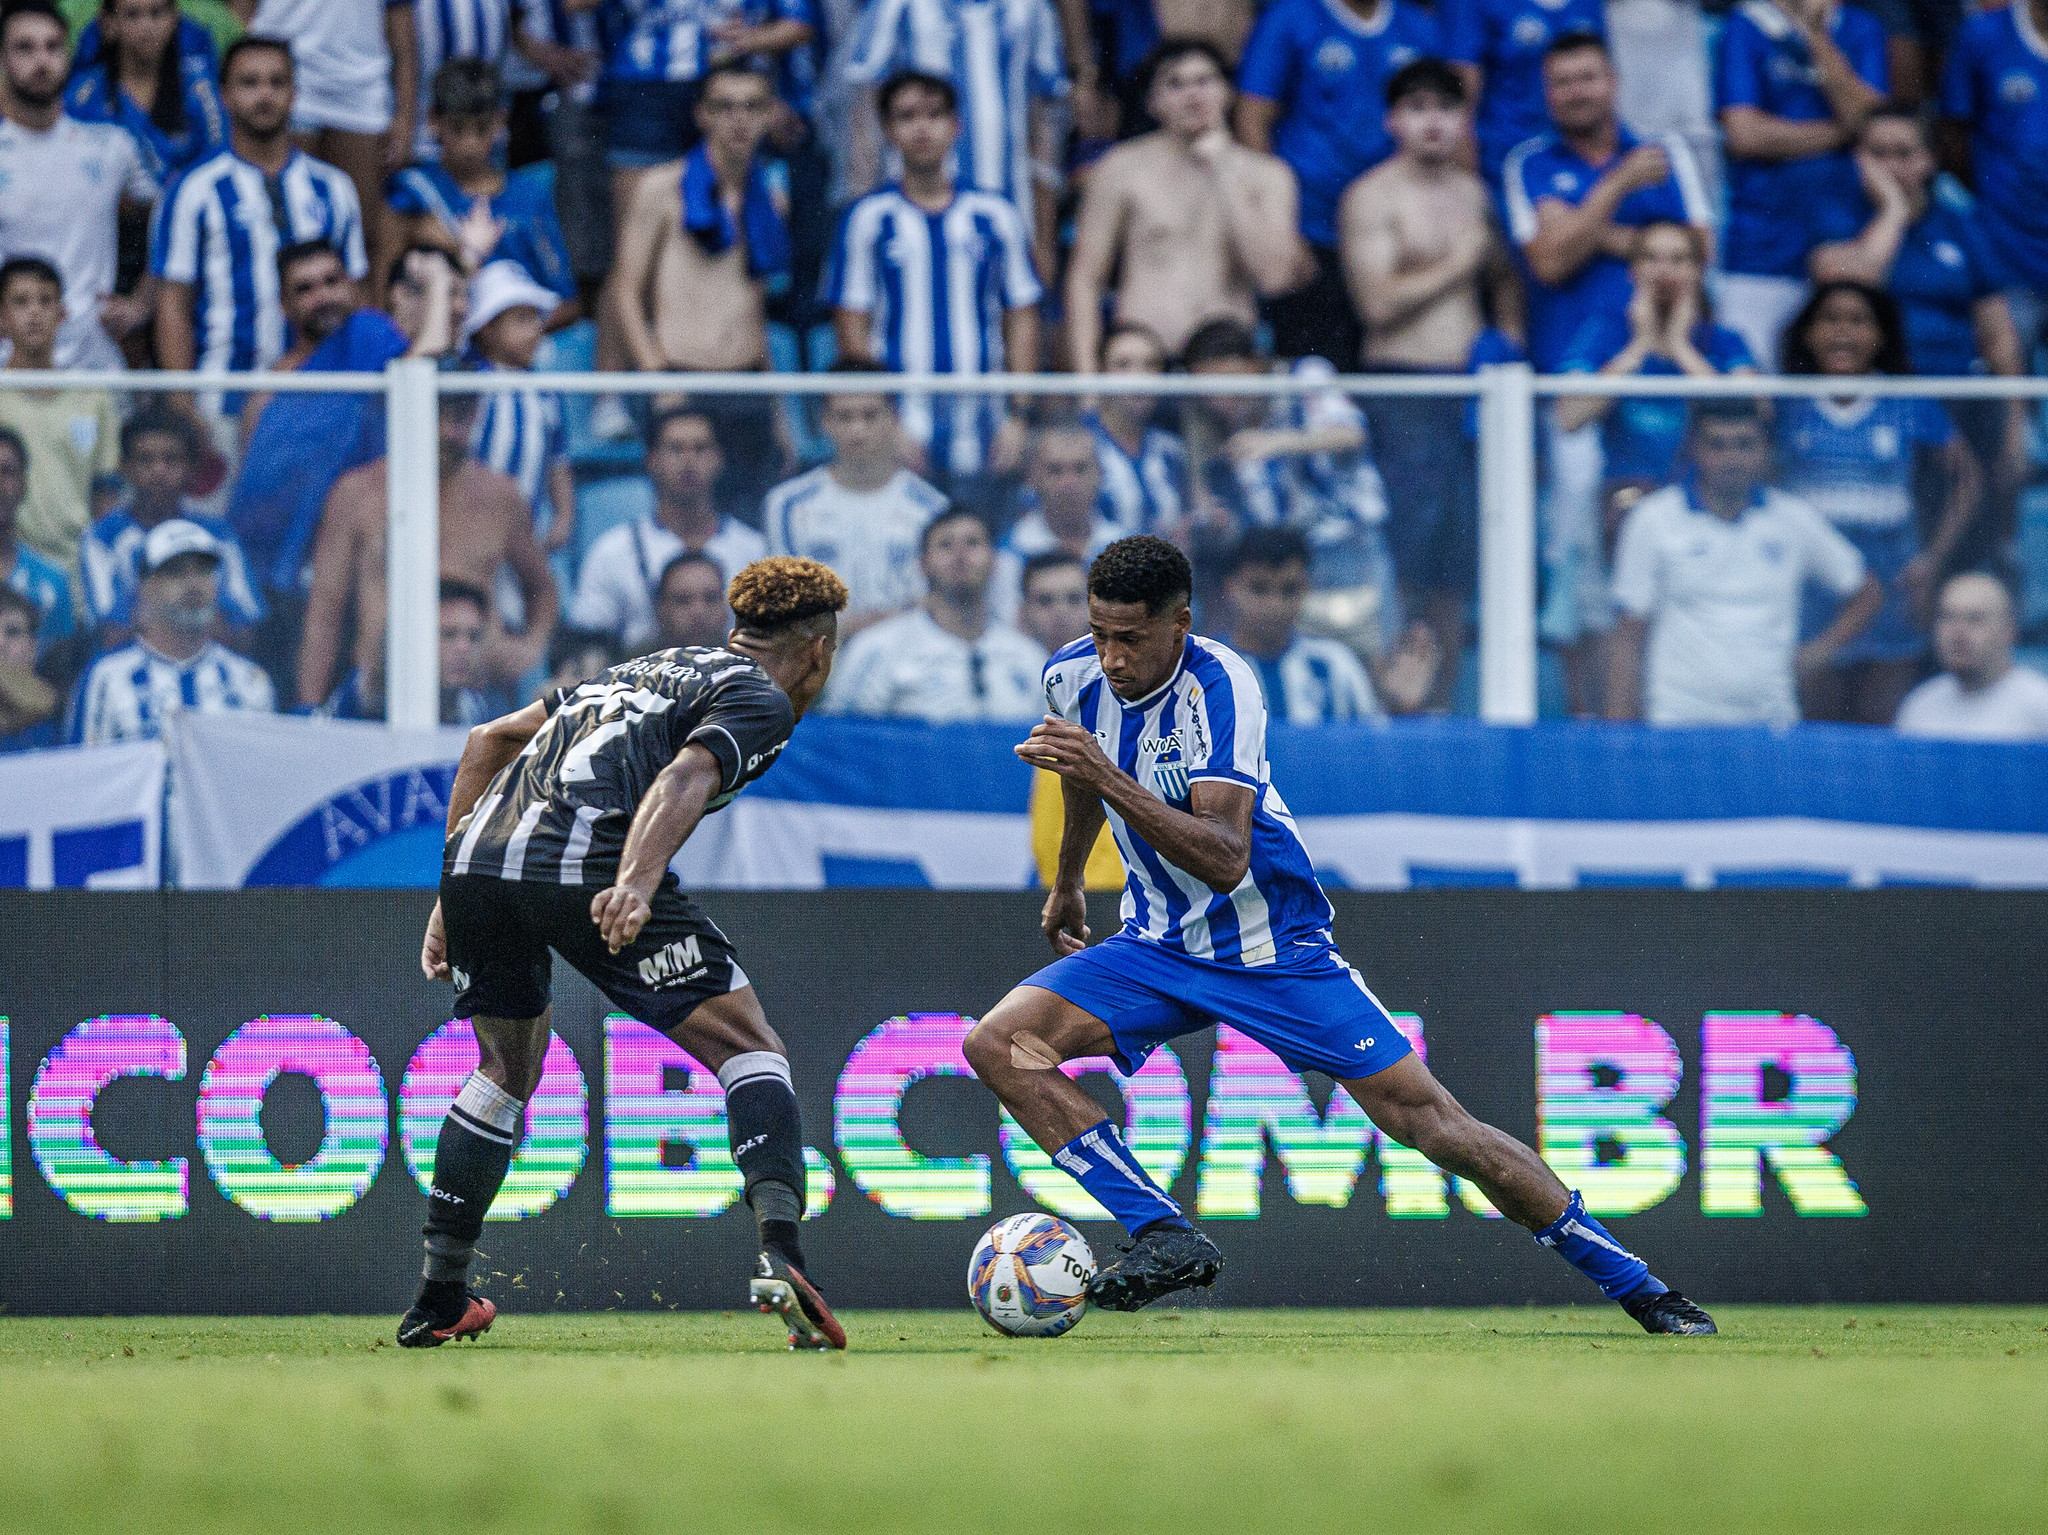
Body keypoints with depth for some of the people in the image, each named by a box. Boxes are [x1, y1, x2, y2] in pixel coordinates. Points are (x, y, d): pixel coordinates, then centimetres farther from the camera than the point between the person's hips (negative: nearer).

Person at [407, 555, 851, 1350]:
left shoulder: (651, 666, 34)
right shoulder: (760, 699, 11)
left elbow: (489, 739, 32)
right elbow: (687, 776, -11)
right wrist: (635, 883, -26)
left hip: (477, 849, 7)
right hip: (584, 861, -7)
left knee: (506, 1070, 28)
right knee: (749, 1048, 2)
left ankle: (439, 1298, 28)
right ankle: (779, 1251, -18)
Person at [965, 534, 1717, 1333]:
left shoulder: (1217, 686, -25)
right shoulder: (1072, 678, -6)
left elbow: (1225, 858, -36)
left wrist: (1107, 777, -44)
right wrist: (1067, 883, 34)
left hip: (1275, 952, -6)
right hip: (1158, 948, 6)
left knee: (1428, 1120, -9)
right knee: (1000, 1041, -17)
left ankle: (1634, 1283, 3)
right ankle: (1163, 1236, -19)